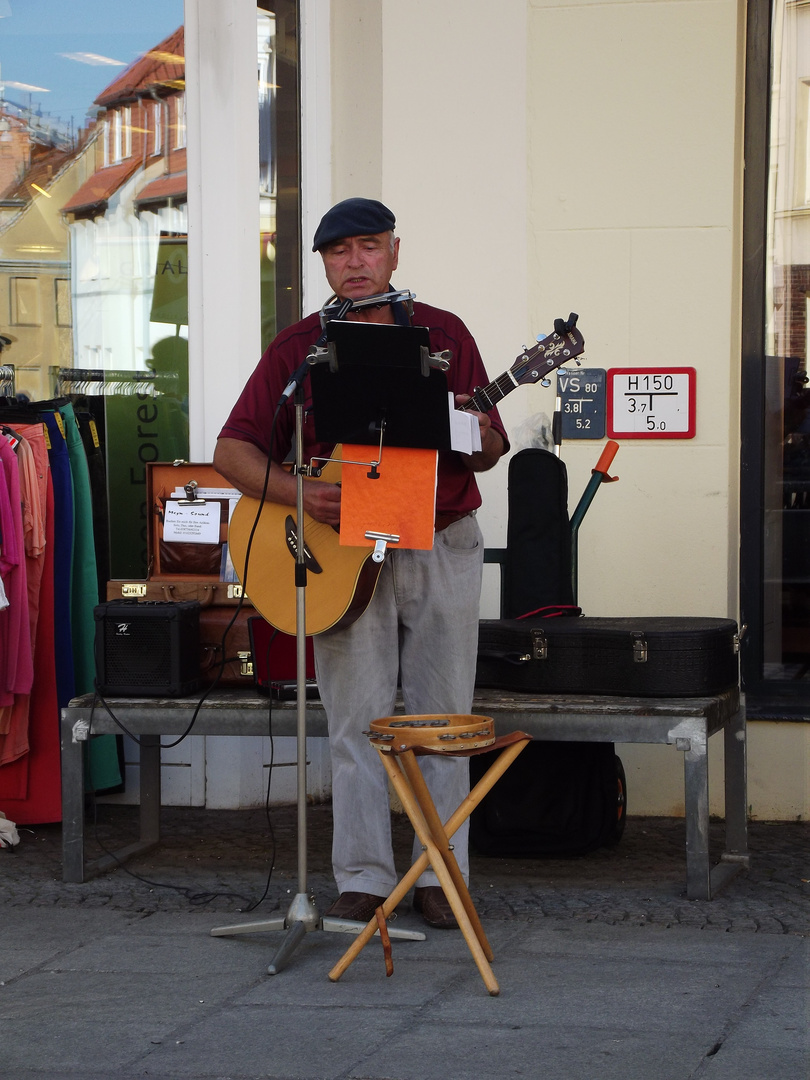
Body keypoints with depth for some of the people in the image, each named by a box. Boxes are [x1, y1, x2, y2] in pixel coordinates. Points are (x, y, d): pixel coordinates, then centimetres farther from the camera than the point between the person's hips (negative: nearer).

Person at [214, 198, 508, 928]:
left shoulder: (443, 334, 6)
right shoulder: (299, 348, 2)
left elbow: (490, 454, 8)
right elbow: (232, 450, -1)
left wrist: (477, 435, -16)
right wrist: (298, 493, -17)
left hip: (441, 546, 1)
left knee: (443, 717, 4)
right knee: (357, 723, -1)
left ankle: (440, 876, 12)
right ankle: (364, 881, 5)